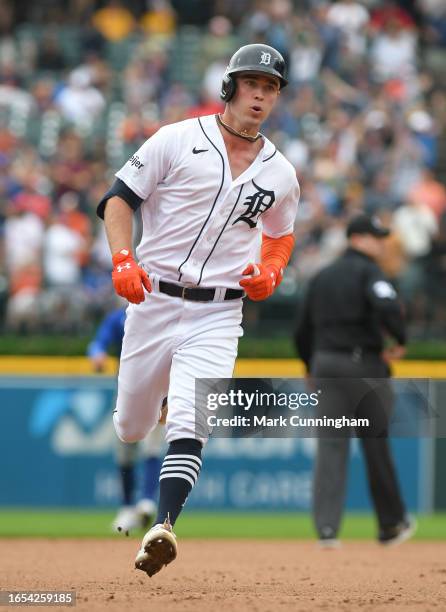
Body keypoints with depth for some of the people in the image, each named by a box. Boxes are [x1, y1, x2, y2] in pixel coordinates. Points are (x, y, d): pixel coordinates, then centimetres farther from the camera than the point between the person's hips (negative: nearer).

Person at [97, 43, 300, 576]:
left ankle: (163, 529, -32)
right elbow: (119, 198, -2)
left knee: (190, 424, -21)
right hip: (153, 299, 0)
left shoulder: (280, 175, 8)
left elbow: (282, 234, 25)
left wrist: (270, 274, 3)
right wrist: (123, 261, -17)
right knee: (130, 427, 11)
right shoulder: (177, 141, -3)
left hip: (218, 316, 1)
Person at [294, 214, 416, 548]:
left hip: (324, 362, 5)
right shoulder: (367, 271, -6)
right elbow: (388, 307, -25)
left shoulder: (321, 278, 16)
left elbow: (302, 332, 19)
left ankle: (326, 527, -13)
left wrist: (313, 370, 30)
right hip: (363, 364, -5)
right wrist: (400, 341, -8)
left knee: (331, 446, -1)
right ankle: (392, 524, 19)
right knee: (376, 445, 7)